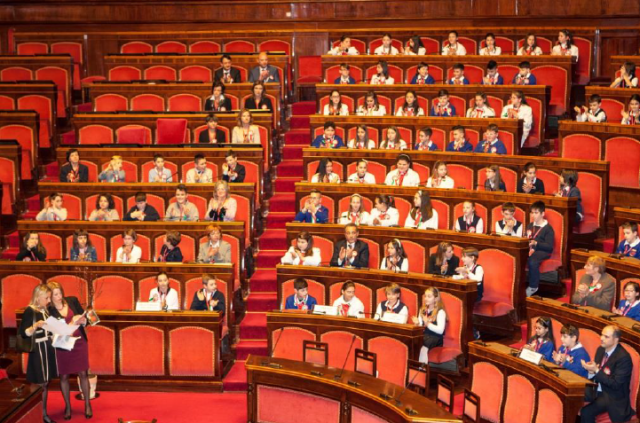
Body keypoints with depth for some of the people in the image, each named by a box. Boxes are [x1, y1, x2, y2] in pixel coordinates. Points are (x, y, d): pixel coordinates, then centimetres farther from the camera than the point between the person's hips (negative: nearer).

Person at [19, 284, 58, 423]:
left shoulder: (46, 310, 11)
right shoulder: (29, 311, -11)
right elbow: (23, 333, -14)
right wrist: (35, 326, -29)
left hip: (49, 348, 7)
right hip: (38, 350, -7)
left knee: (46, 383, 11)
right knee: (40, 384, -3)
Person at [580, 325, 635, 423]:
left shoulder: (623, 357, -19)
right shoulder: (601, 349, 4)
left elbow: (616, 384, -20)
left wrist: (596, 371, -24)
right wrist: (591, 370, -13)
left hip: (613, 397, -7)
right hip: (597, 390, 7)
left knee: (586, 412, -28)